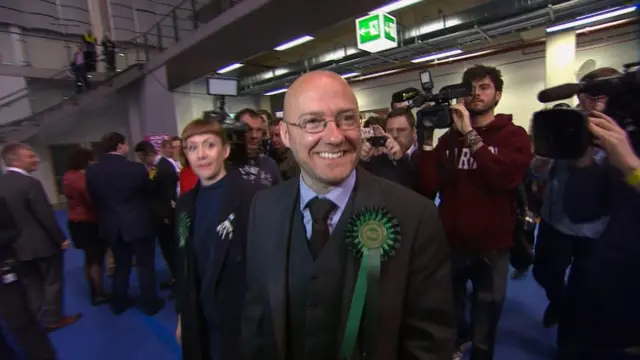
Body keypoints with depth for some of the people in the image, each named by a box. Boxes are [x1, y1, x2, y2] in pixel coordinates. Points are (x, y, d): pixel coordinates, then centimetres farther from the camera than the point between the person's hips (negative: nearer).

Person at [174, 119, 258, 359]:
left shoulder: (250, 198, -20)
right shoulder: (185, 204, 2)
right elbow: (184, 265, 8)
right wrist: (183, 316, 13)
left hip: (242, 322, -5)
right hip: (198, 322, 6)